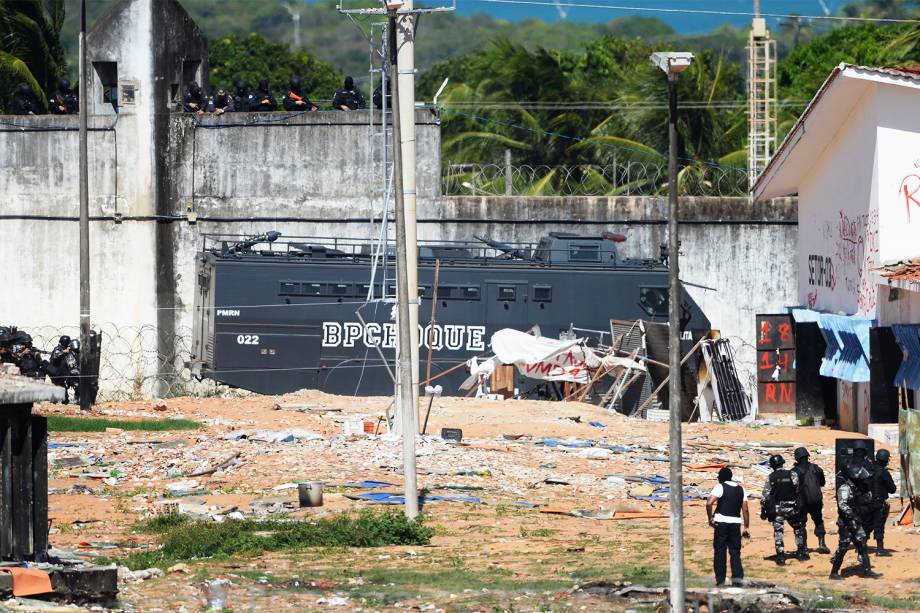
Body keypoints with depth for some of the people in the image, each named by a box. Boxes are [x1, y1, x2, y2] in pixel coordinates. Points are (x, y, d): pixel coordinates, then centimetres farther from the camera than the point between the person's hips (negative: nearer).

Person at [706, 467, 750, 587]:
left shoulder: (720, 487, -4)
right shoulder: (741, 489, 11)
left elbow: (709, 503, -18)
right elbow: (745, 510, 9)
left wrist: (710, 518, -7)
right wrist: (746, 527, 12)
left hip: (721, 523, -4)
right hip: (736, 523, 4)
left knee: (719, 551, 3)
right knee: (735, 552, 8)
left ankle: (720, 580, 3)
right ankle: (737, 576, -7)